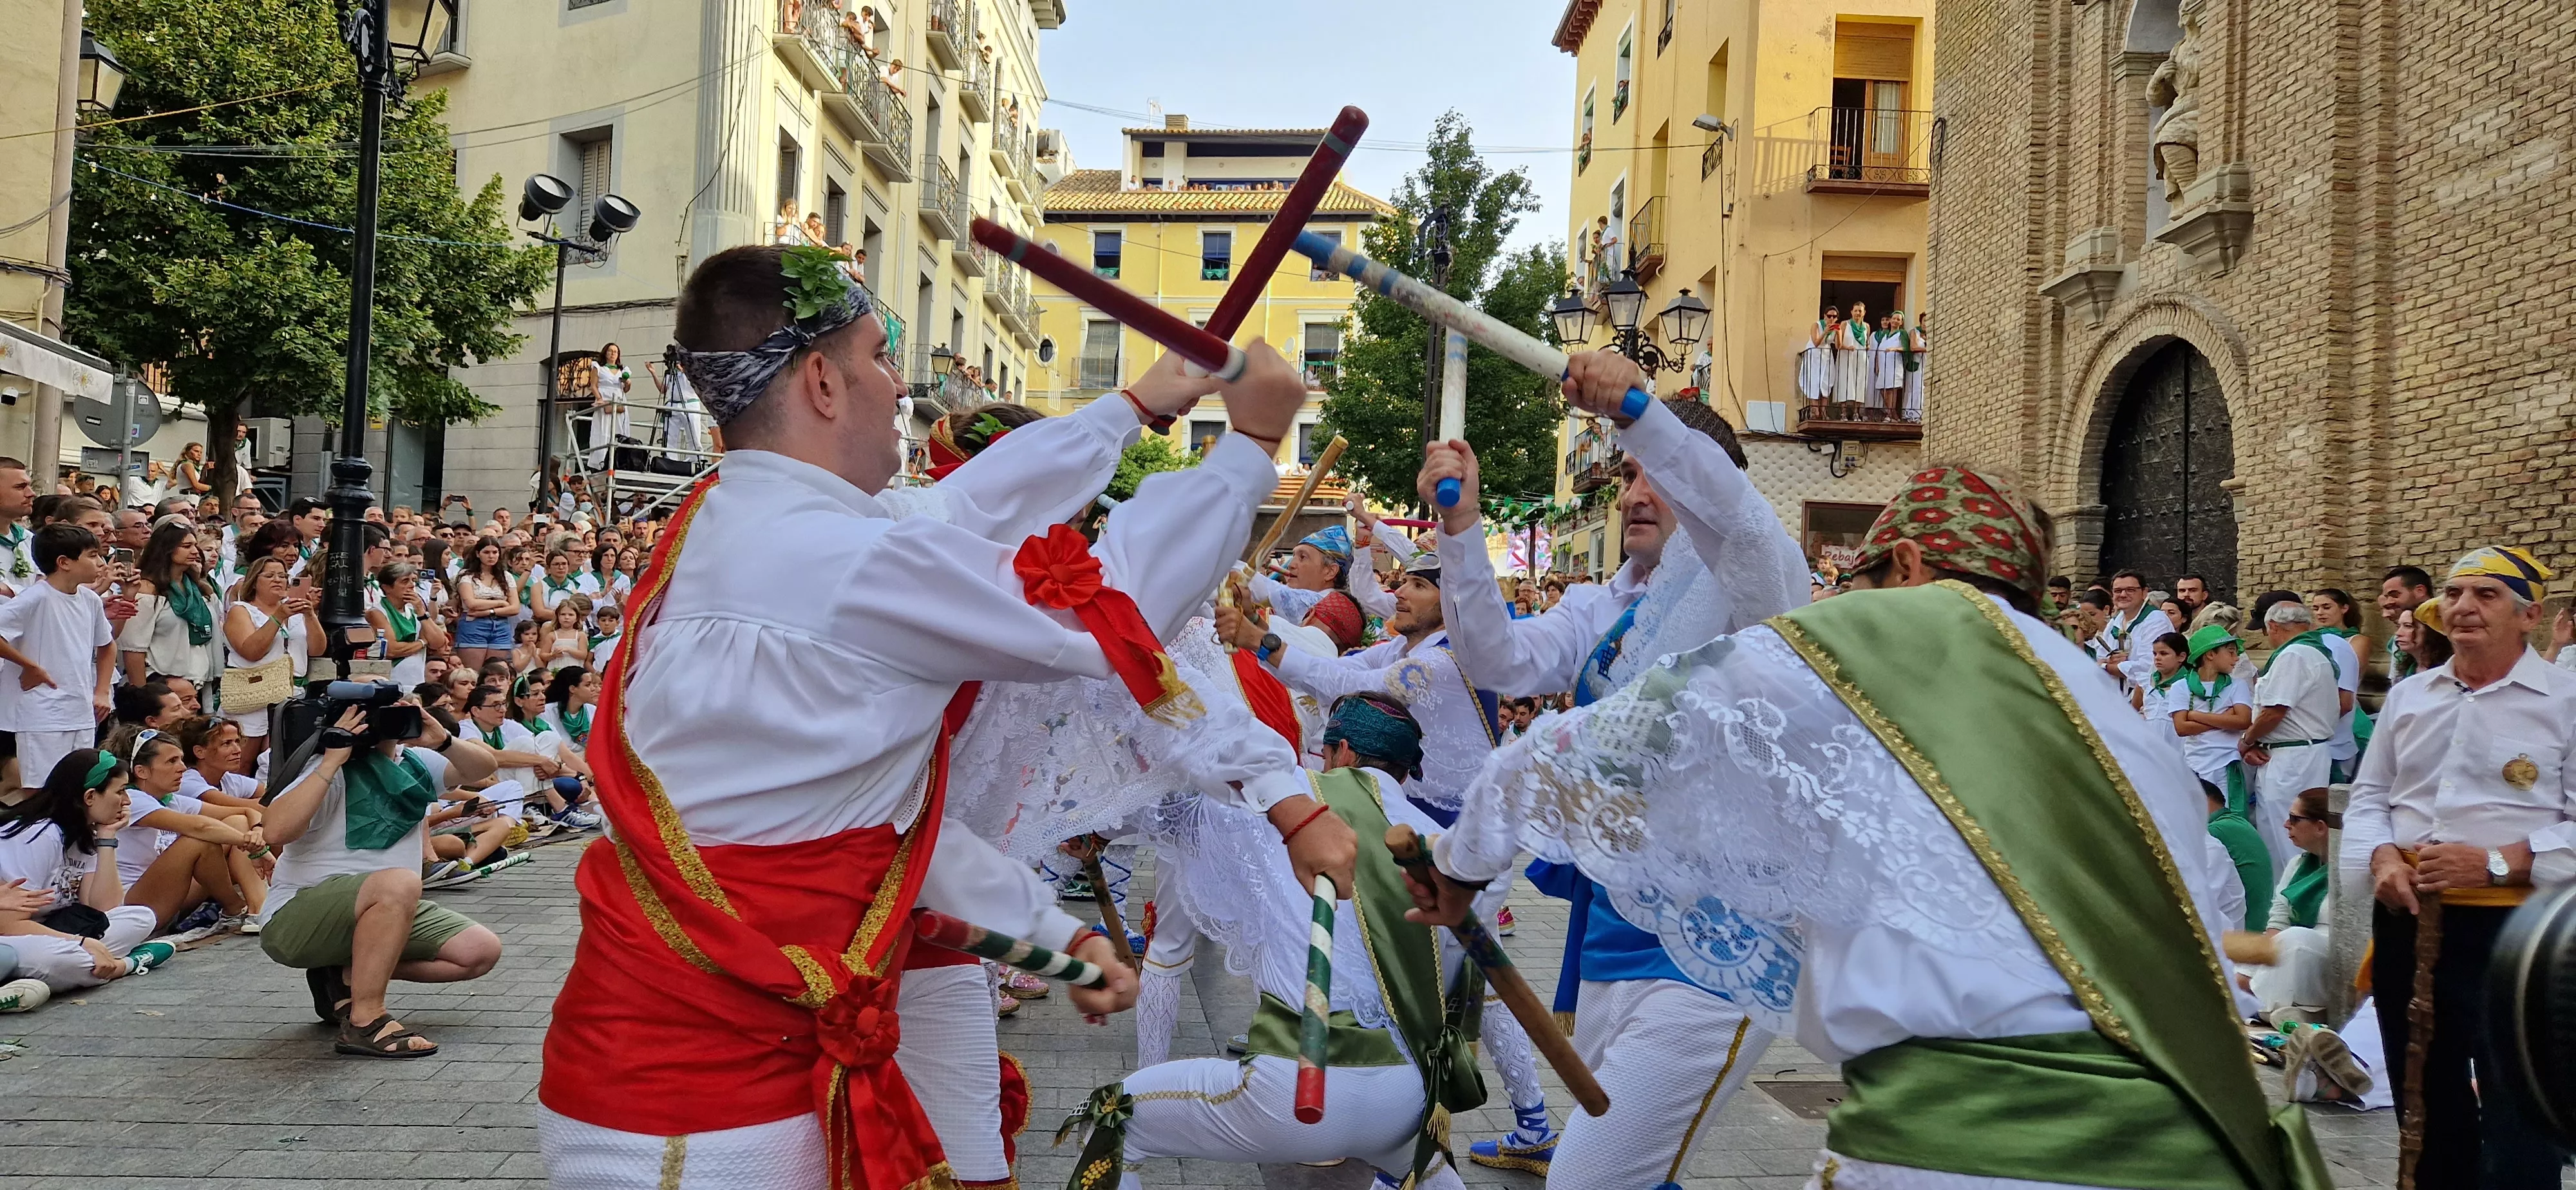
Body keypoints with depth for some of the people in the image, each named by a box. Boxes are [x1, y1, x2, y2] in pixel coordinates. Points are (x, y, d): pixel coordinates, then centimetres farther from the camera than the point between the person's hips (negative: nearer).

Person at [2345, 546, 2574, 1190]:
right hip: (2407, 921, 5)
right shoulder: (2408, 695, 11)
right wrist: (2381, 857, -4)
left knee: (2513, 1111, -1)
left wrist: (2497, 862, -21)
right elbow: (2368, 794, 15)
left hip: (2509, 925, -5)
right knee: (2422, 1097, 19)